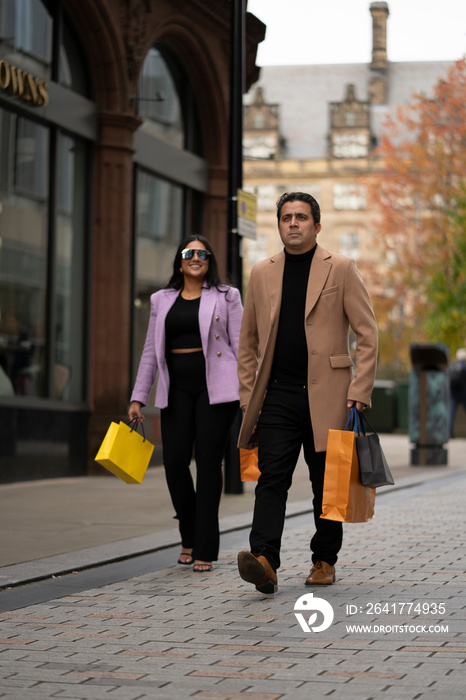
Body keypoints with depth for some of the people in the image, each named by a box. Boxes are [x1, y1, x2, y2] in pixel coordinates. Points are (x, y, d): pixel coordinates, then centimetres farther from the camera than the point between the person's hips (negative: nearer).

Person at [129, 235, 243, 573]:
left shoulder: (226, 297, 7)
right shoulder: (162, 300, 15)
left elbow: (241, 346, 2)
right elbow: (151, 352, 15)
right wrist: (138, 397, 9)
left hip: (215, 387, -3)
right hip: (177, 388, 3)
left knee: (208, 461, -6)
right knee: (175, 460, -6)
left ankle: (204, 549, 0)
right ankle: (189, 536, 18)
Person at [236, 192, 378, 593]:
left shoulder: (341, 269, 1)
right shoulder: (262, 274, 11)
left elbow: (368, 334, 0)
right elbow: (248, 341, 16)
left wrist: (360, 391, -8)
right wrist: (248, 396, 10)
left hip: (327, 397, -2)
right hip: (278, 397, 2)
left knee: (327, 483, 6)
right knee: (272, 479, -11)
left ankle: (324, 561, 20)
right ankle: (264, 561, -21)